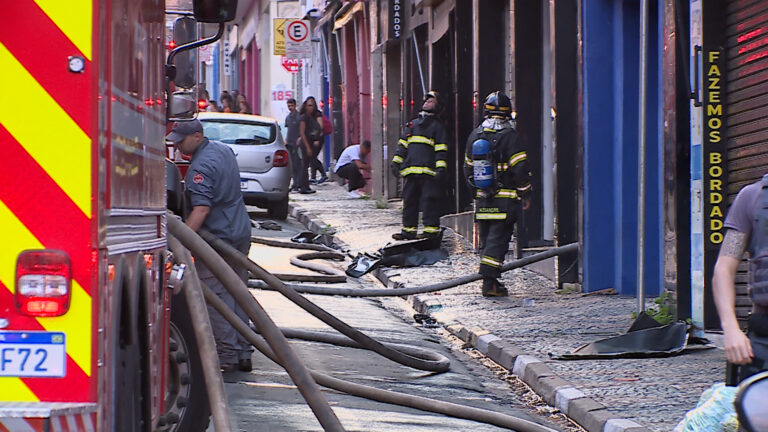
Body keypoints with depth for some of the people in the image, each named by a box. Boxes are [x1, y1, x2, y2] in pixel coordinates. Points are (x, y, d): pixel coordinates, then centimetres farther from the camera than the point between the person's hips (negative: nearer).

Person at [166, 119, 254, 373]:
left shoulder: (201, 166, -20)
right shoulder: (223, 149, 10)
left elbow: (202, 208, -30)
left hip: (218, 237, -10)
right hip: (242, 232, 10)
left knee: (215, 296, -5)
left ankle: (226, 355, -6)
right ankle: (243, 354, 16)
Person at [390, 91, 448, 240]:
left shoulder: (437, 126, 5)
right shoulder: (412, 124, 20)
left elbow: (441, 150, -2)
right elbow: (402, 145, 21)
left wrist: (440, 168, -12)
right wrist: (396, 162, 11)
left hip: (428, 172, -6)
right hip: (410, 171, 6)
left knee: (430, 201, -7)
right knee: (409, 201, 9)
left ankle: (431, 231, -5)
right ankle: (408, 230, 16)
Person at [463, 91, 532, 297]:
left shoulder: (475, 135, 8)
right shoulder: (509, 135, -11)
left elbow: (468, 169, 16)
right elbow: (520, 168, -13)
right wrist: (525, 194, -2)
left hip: (482, 199, 5)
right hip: (504, 200, -5)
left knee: (486, 240, 14)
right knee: (498, 239, -6)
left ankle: (490, 281, 18)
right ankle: (489, 283, -12)